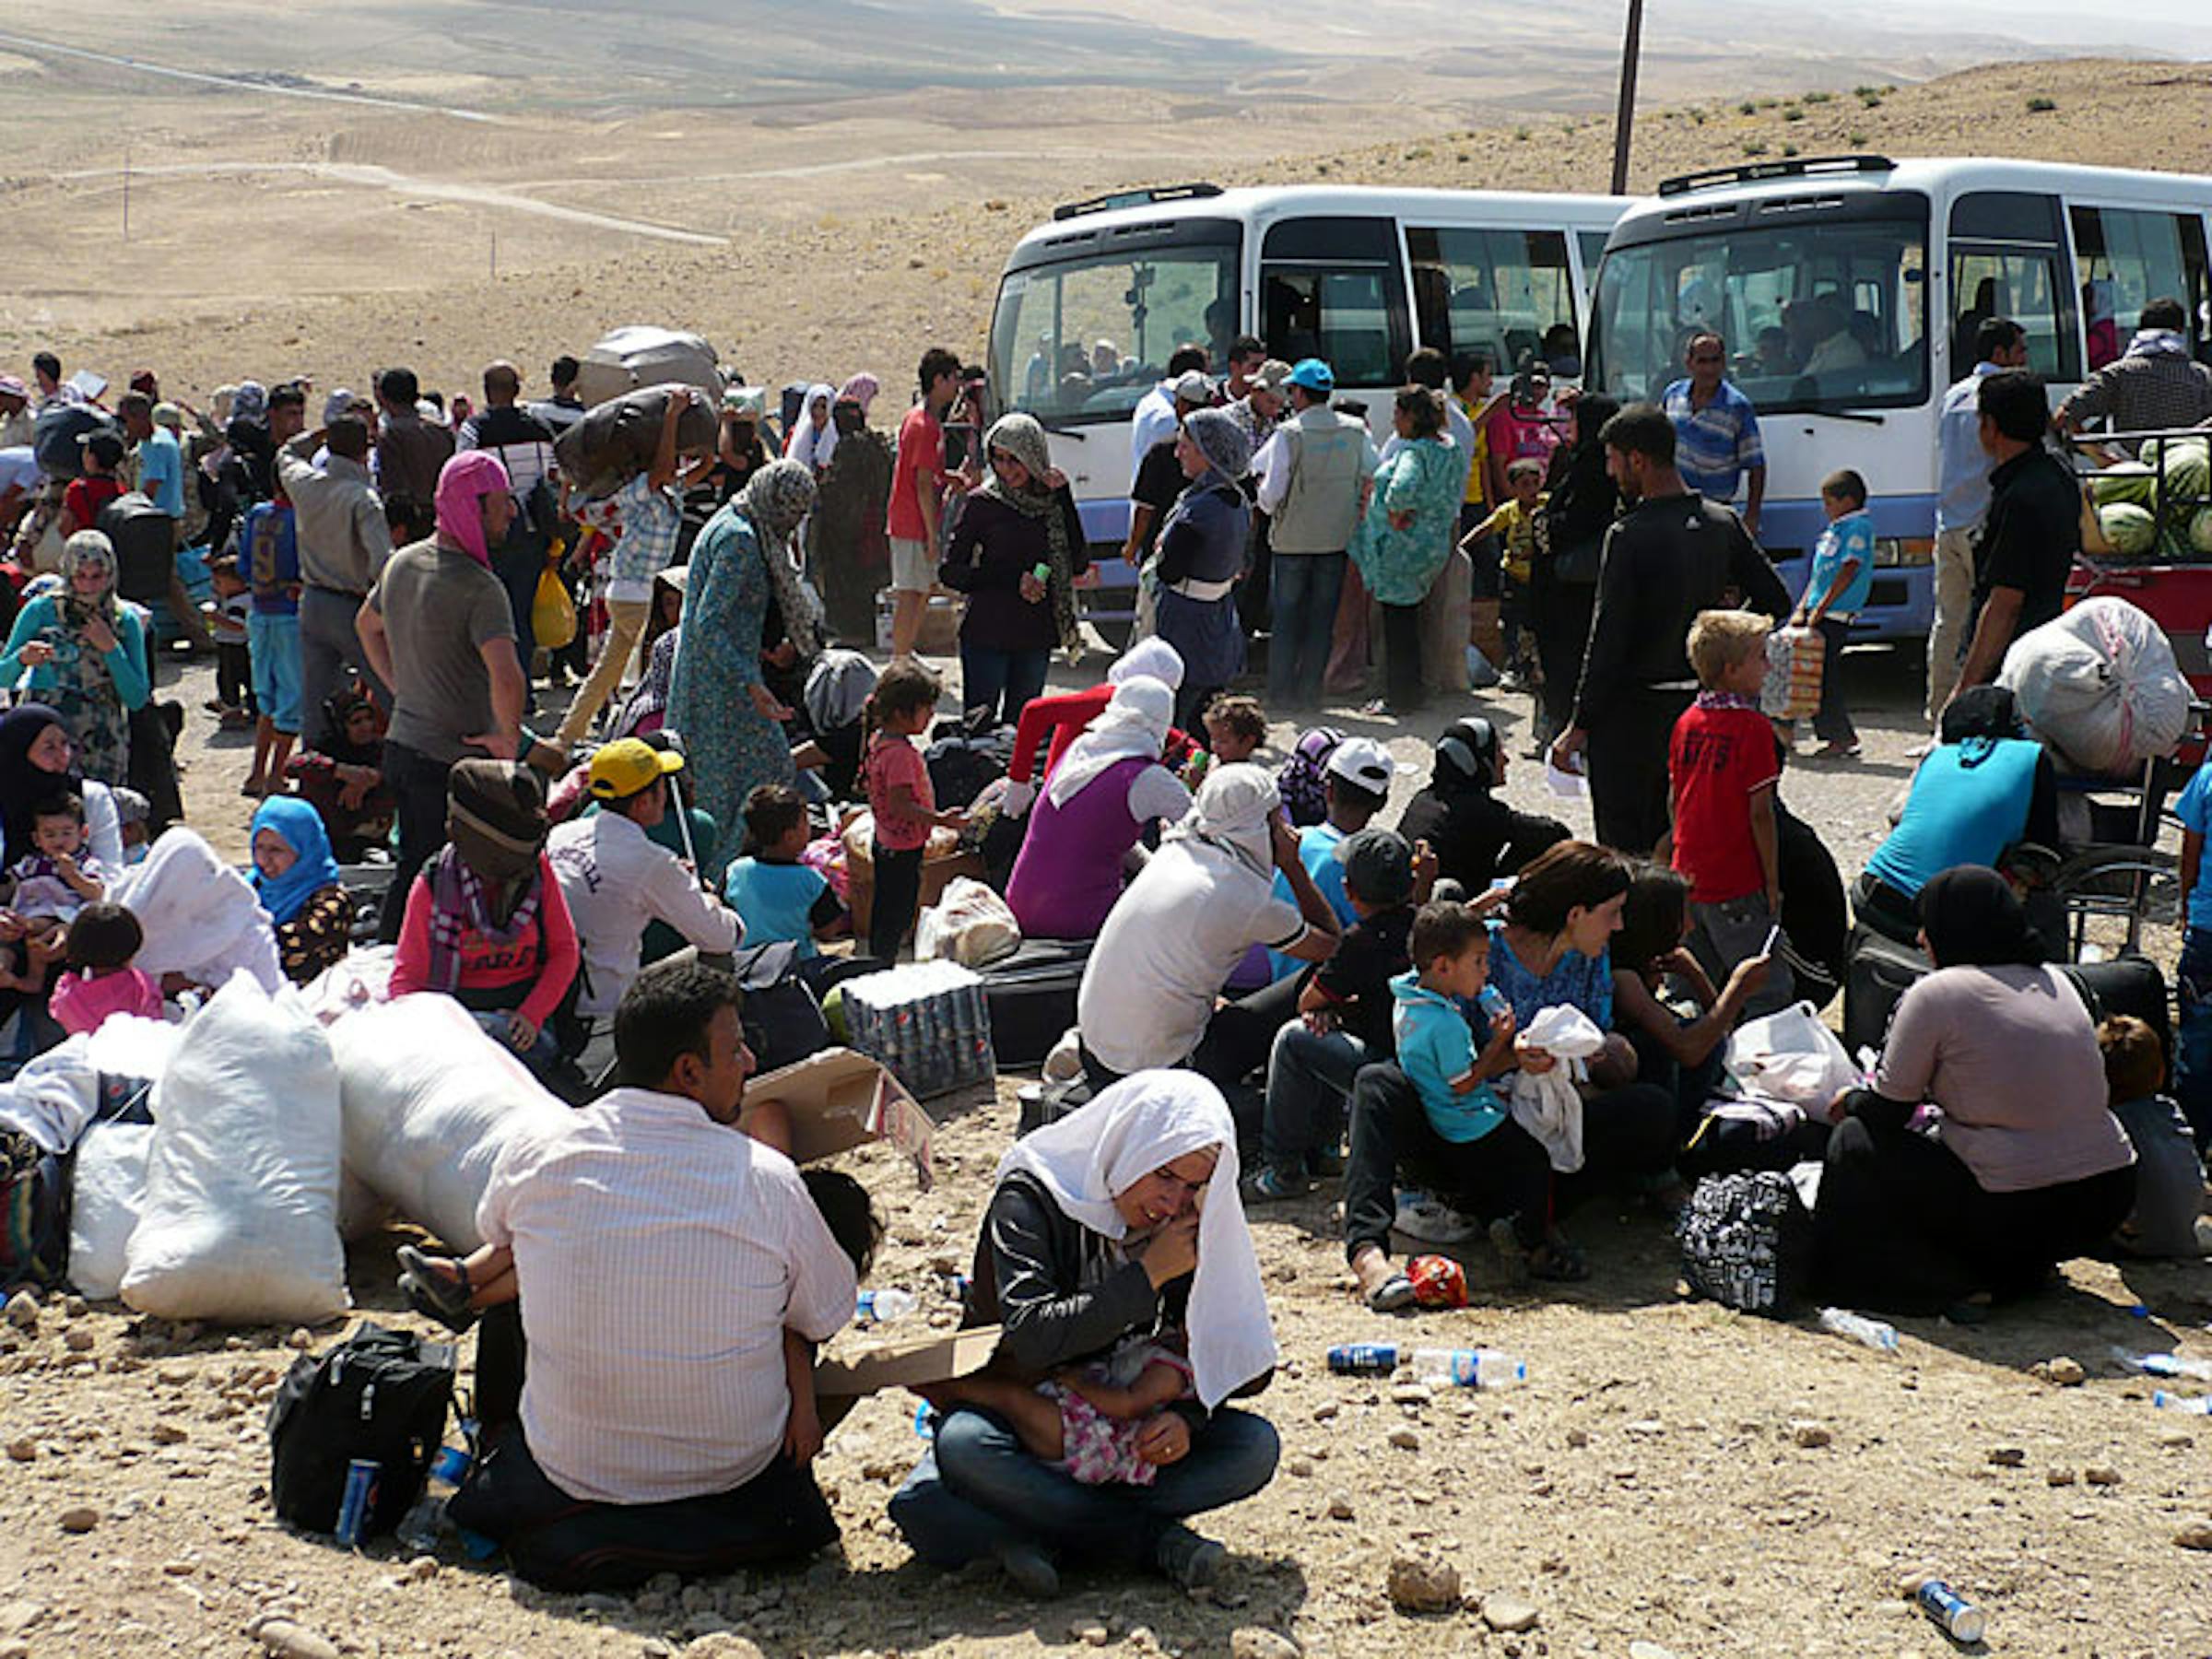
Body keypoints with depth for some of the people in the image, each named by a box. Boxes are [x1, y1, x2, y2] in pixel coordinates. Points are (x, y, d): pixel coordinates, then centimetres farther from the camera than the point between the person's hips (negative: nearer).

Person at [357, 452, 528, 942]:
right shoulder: (479, 587, -22)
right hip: (453, 760, -8)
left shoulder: (402, 562, 5)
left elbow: (367, 625, 24)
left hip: (399, 746, 8)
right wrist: (508, 741, -18)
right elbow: (506, 678, -34)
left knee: (412, 868, 21)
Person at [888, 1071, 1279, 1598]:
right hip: (1010, 1411, -3)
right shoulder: (1031, 1197, -17)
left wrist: (1188, 1414, -24)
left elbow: (1221, 1350, -2)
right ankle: (1152, 1539, -26)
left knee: (1256, 1445, -21)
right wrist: (1149, 1275, -29)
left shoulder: (1189, 1223, -3)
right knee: (961, 1446, -38)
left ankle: (1039, 1532, -24)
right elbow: (1030, 1340, -30)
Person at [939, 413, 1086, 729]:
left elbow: (1079, 563, -5)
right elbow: (949, 572, -5)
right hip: (987, 636, -3)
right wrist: (1013, 579, -15)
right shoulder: (982, 503, -4)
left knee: (1021, 727, 10)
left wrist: (1065, 497, -8)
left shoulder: (1054, 502, 5)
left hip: (1036, 638, 3)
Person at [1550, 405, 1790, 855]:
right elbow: (1776, 601, 7)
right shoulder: (1723, 523, 3)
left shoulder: (1629, 535, -17)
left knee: (1624, 851, -1)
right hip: (1700, 703, 7)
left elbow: (1608, 640, -17)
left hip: (1633, 713, -7)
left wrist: (1580, 727, -12)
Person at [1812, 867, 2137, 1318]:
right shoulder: (2055, 981, 12)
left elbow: (1888, 1113, -2)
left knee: (1857, 1142, 9)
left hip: (2018, 1213, -8)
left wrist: (1850, 1102, 22)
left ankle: (1950, 1287, 1)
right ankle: (2024, 1270, 18)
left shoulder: (1935, 994, -9)